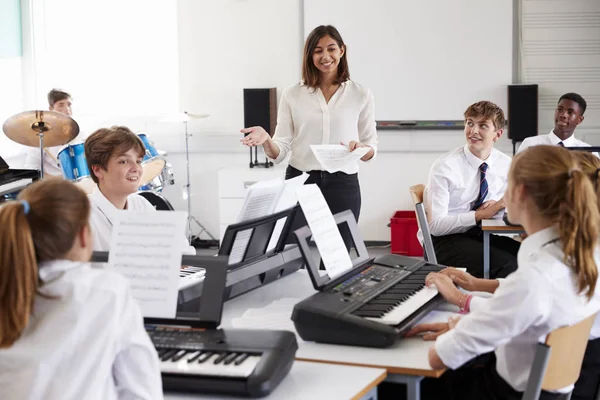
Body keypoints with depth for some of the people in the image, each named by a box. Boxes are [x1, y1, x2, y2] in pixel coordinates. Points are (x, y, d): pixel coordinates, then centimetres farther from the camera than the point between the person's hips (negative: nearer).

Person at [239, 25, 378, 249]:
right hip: (299, 183, 0)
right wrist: (266, 140, -18)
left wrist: (361, 149, -15)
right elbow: (280, 152, 3)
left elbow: (371, 148, 8)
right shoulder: (292, 95, 6)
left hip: (343, 185, 0)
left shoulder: (361, 95, 5)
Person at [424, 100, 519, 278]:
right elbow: (436, 225, -16)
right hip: (445, 240, -5)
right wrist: (480, 215, -24)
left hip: (482, 235, 5)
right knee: (506, 264, -30)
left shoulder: (506, 164, 2)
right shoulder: (444, 167, -13)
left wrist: (499, 205, -9)